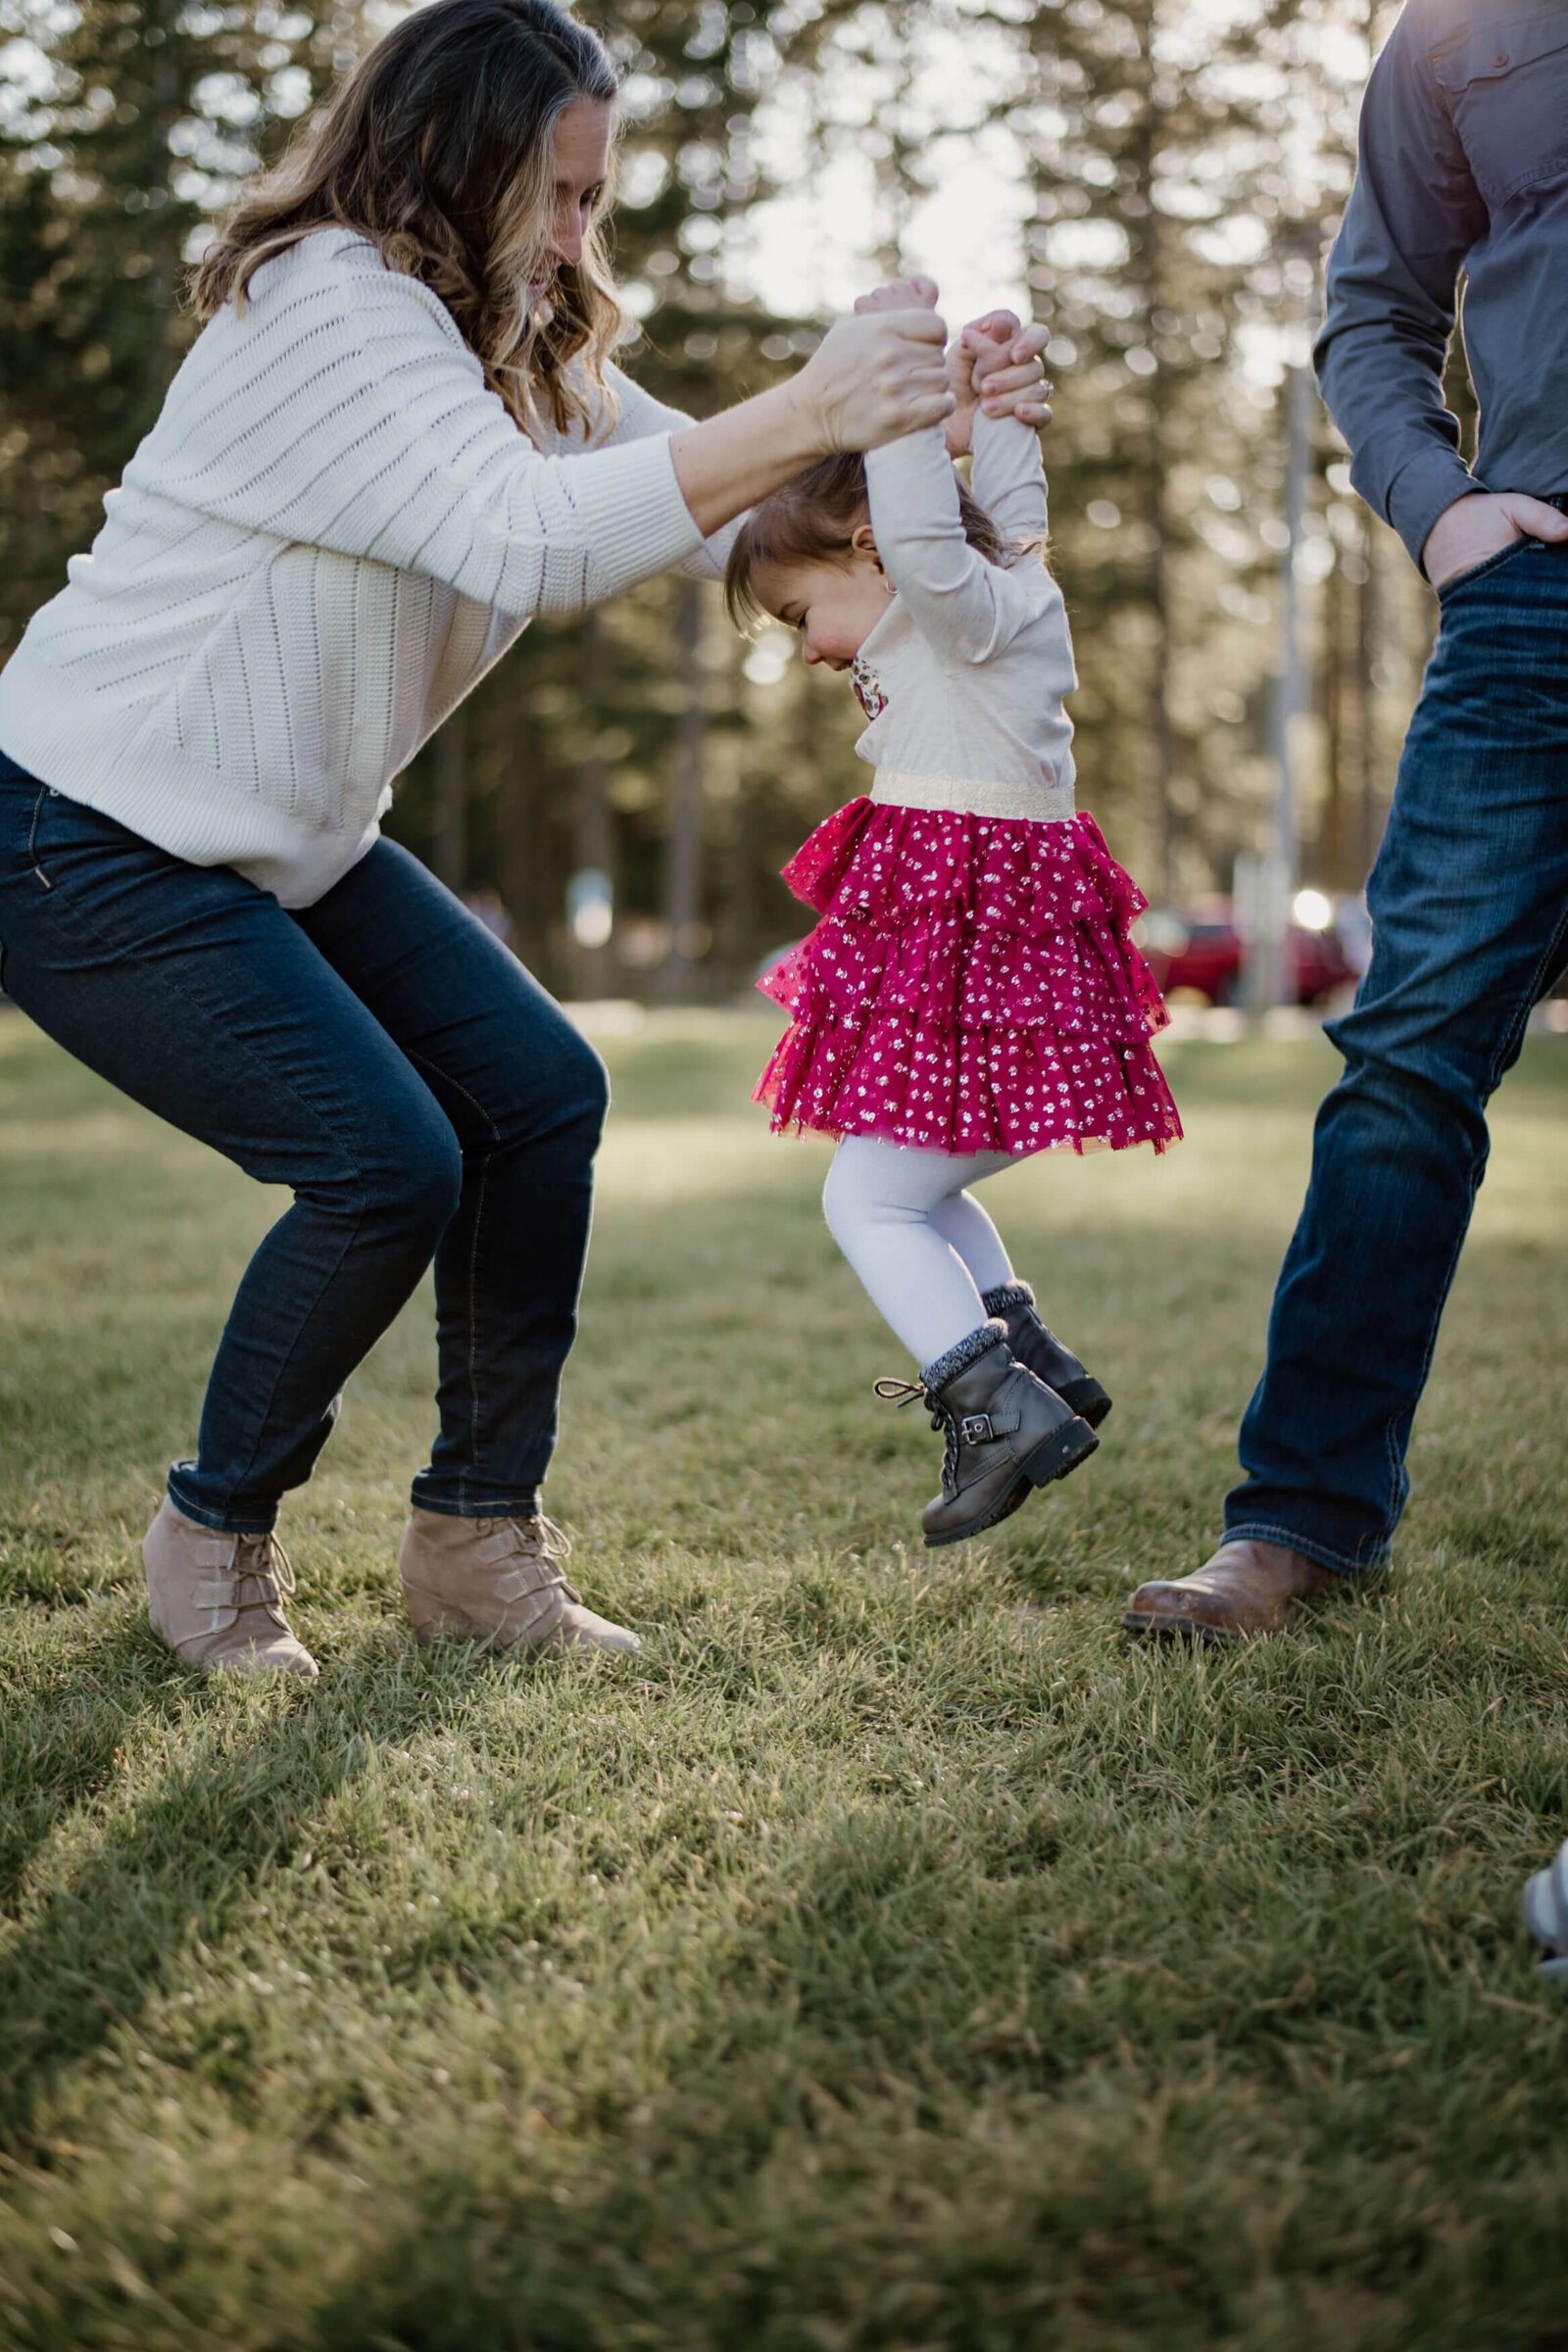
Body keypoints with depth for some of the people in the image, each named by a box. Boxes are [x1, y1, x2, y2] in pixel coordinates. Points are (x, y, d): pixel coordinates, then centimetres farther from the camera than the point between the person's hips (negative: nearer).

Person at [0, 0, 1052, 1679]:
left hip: (283, 842, 9)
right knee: (387, 1164, -19)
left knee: (539, 1092, -1)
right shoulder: (331, 308, -22)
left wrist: (910, 429, -9)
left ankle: (476, 1540, 8)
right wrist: (804, 415, -40)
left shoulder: (520, 339, 8)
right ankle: (212, 1540, 5)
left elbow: (703, 497, 7)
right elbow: (525, 534, -37)